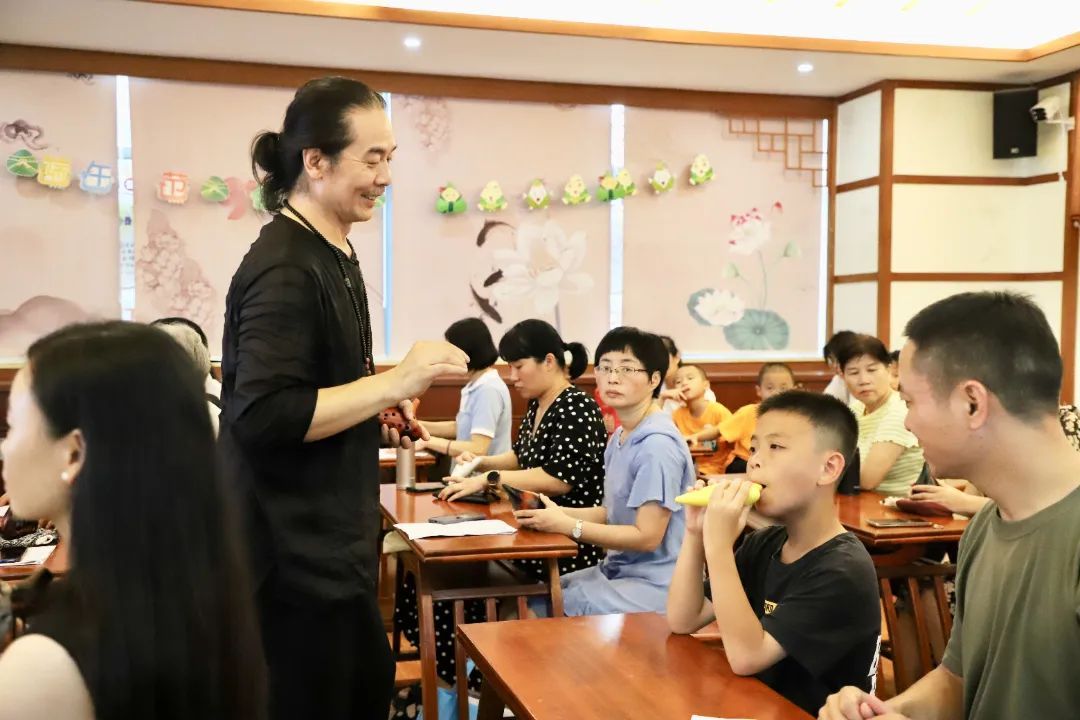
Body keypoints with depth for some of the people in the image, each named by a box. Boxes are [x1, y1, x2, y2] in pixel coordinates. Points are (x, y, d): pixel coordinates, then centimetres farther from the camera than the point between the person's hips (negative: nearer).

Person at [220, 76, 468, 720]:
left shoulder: (333, 252, 11)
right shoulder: (284, 269, -21)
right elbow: (264, 417, -28)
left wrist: (379, 404, 8)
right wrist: (395, 383, -26)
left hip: (330, 542, 10)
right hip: (293, 554, -10)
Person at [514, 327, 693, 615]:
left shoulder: (658, 444, -21)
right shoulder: (619, 439, 10)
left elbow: (647, 536, -21)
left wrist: (567, 526, -18)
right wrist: (558, 512, -2)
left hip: (655, 586, -9)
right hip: (618, 570, 9)